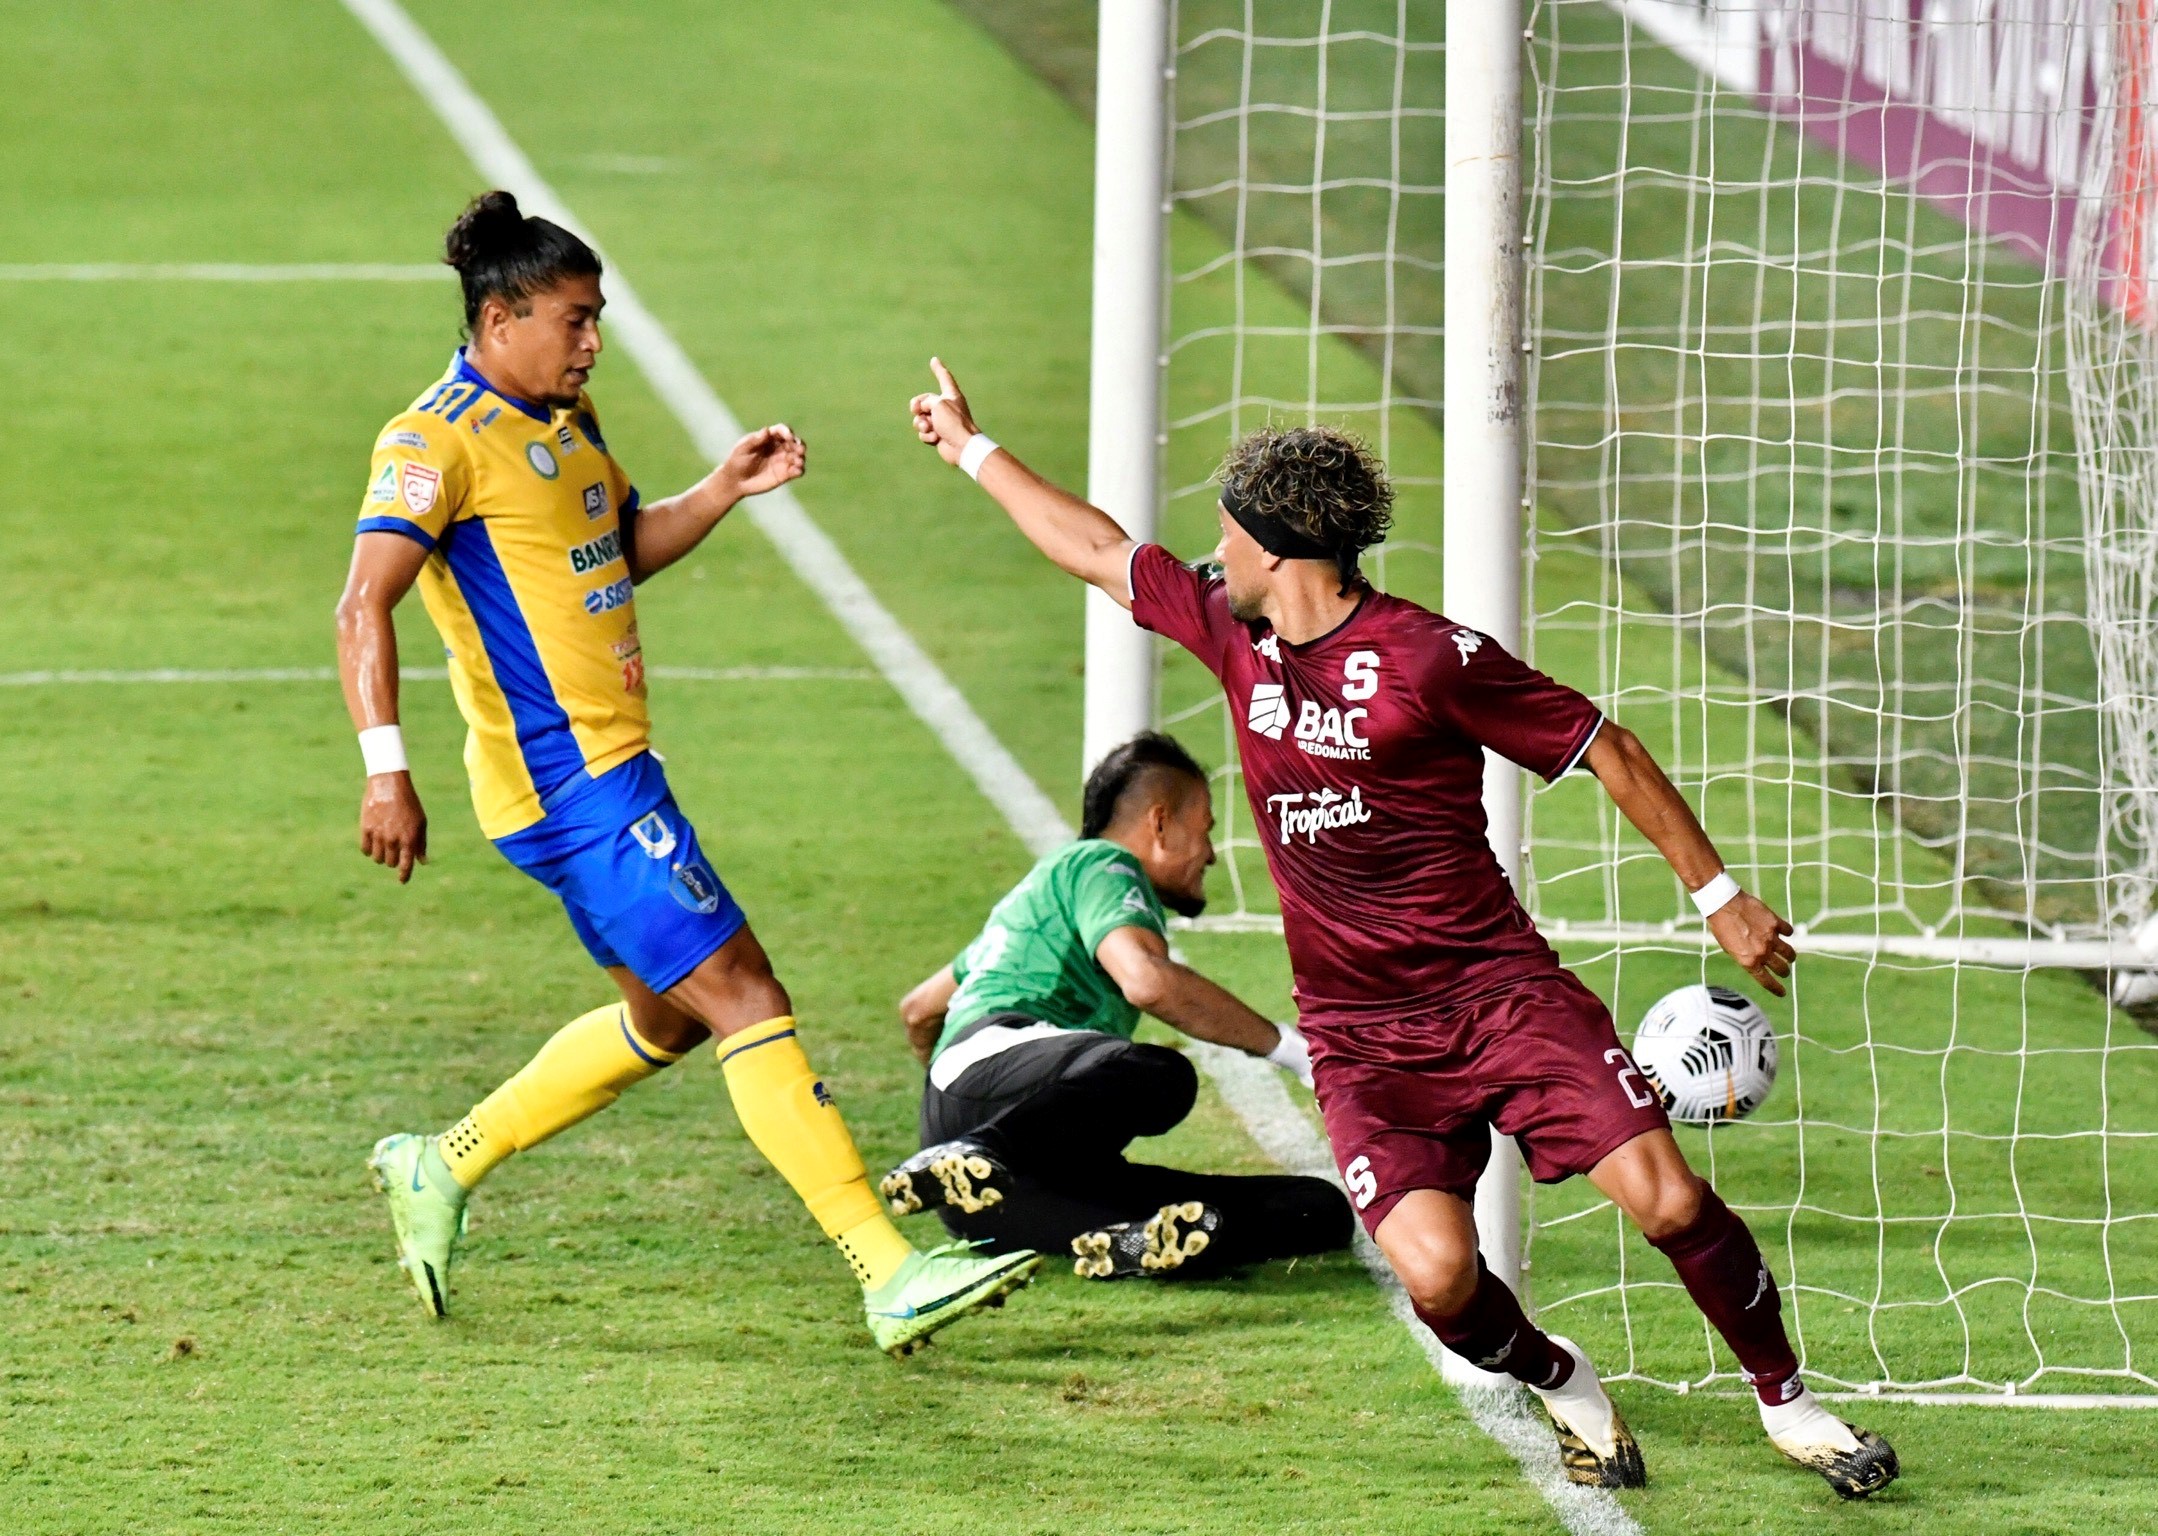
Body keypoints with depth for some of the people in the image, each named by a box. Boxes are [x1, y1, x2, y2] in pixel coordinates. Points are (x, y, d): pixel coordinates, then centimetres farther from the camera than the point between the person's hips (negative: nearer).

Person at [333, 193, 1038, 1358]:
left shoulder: (563, 420, 15)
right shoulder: (440, 441, -13)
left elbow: (625, 550, 29)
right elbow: (364, 604, -20)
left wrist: (724, 491, 10)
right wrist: (386, 769, -30)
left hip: (612, 770, 10)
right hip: (568, 783, -10)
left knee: (667, 1018, 20)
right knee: (743, 998, -12)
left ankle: (439, 1170, 31)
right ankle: (890, 1278, -14)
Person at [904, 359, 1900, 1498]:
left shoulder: (1428, 658, -10)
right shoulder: (1234, 633, 7)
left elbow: (1607, 752, -4)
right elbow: (1096, 550, 23)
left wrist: (1718, 896, -3)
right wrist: (971, 448, 32)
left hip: (1499, 993, -4)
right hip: (1362, 1041, 4)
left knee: (1667, 1202, -17)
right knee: (1435, 1273, -20)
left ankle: (1786, 1404, 7)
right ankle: (1563, 1389, 11)